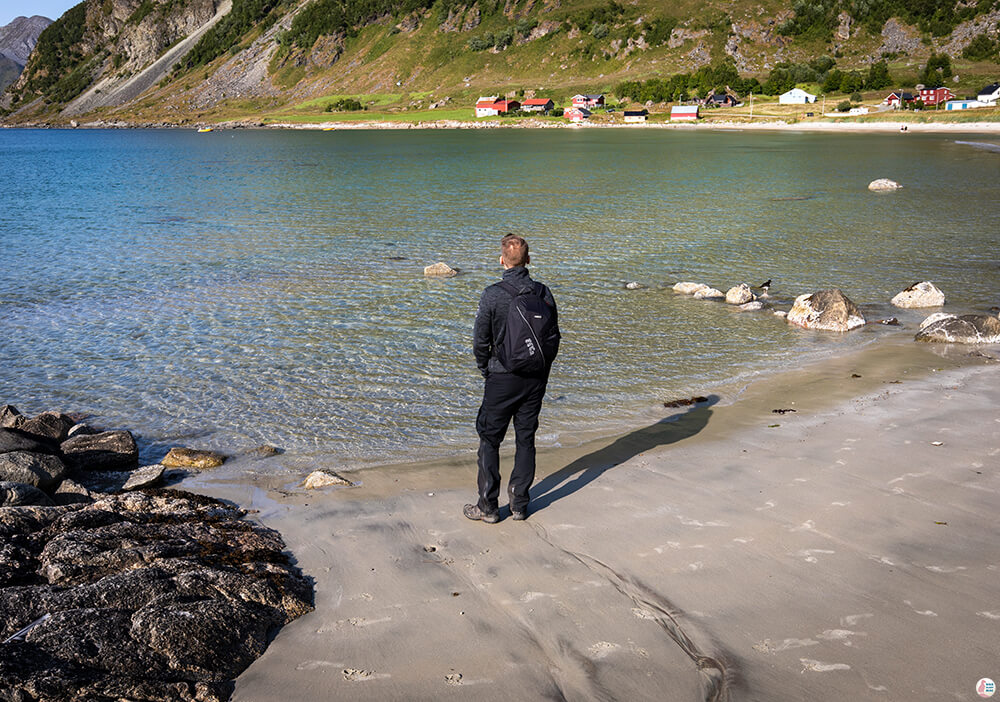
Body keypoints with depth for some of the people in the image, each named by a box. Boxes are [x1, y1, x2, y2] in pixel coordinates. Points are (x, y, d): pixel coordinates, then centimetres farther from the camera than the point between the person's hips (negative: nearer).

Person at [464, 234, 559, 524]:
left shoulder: (492, 295, -15)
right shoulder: (544, 293, -2)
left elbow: (480, 340, -10)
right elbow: (554, 337, 4)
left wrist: (485, 370, 7)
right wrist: (541, 373, 14)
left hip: (502, 379, -4)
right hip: (535, 379, 4)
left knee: (489, 440, 8)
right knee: (526, 439, 14)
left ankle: (488, 506, 12)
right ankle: (519, 504, 20)